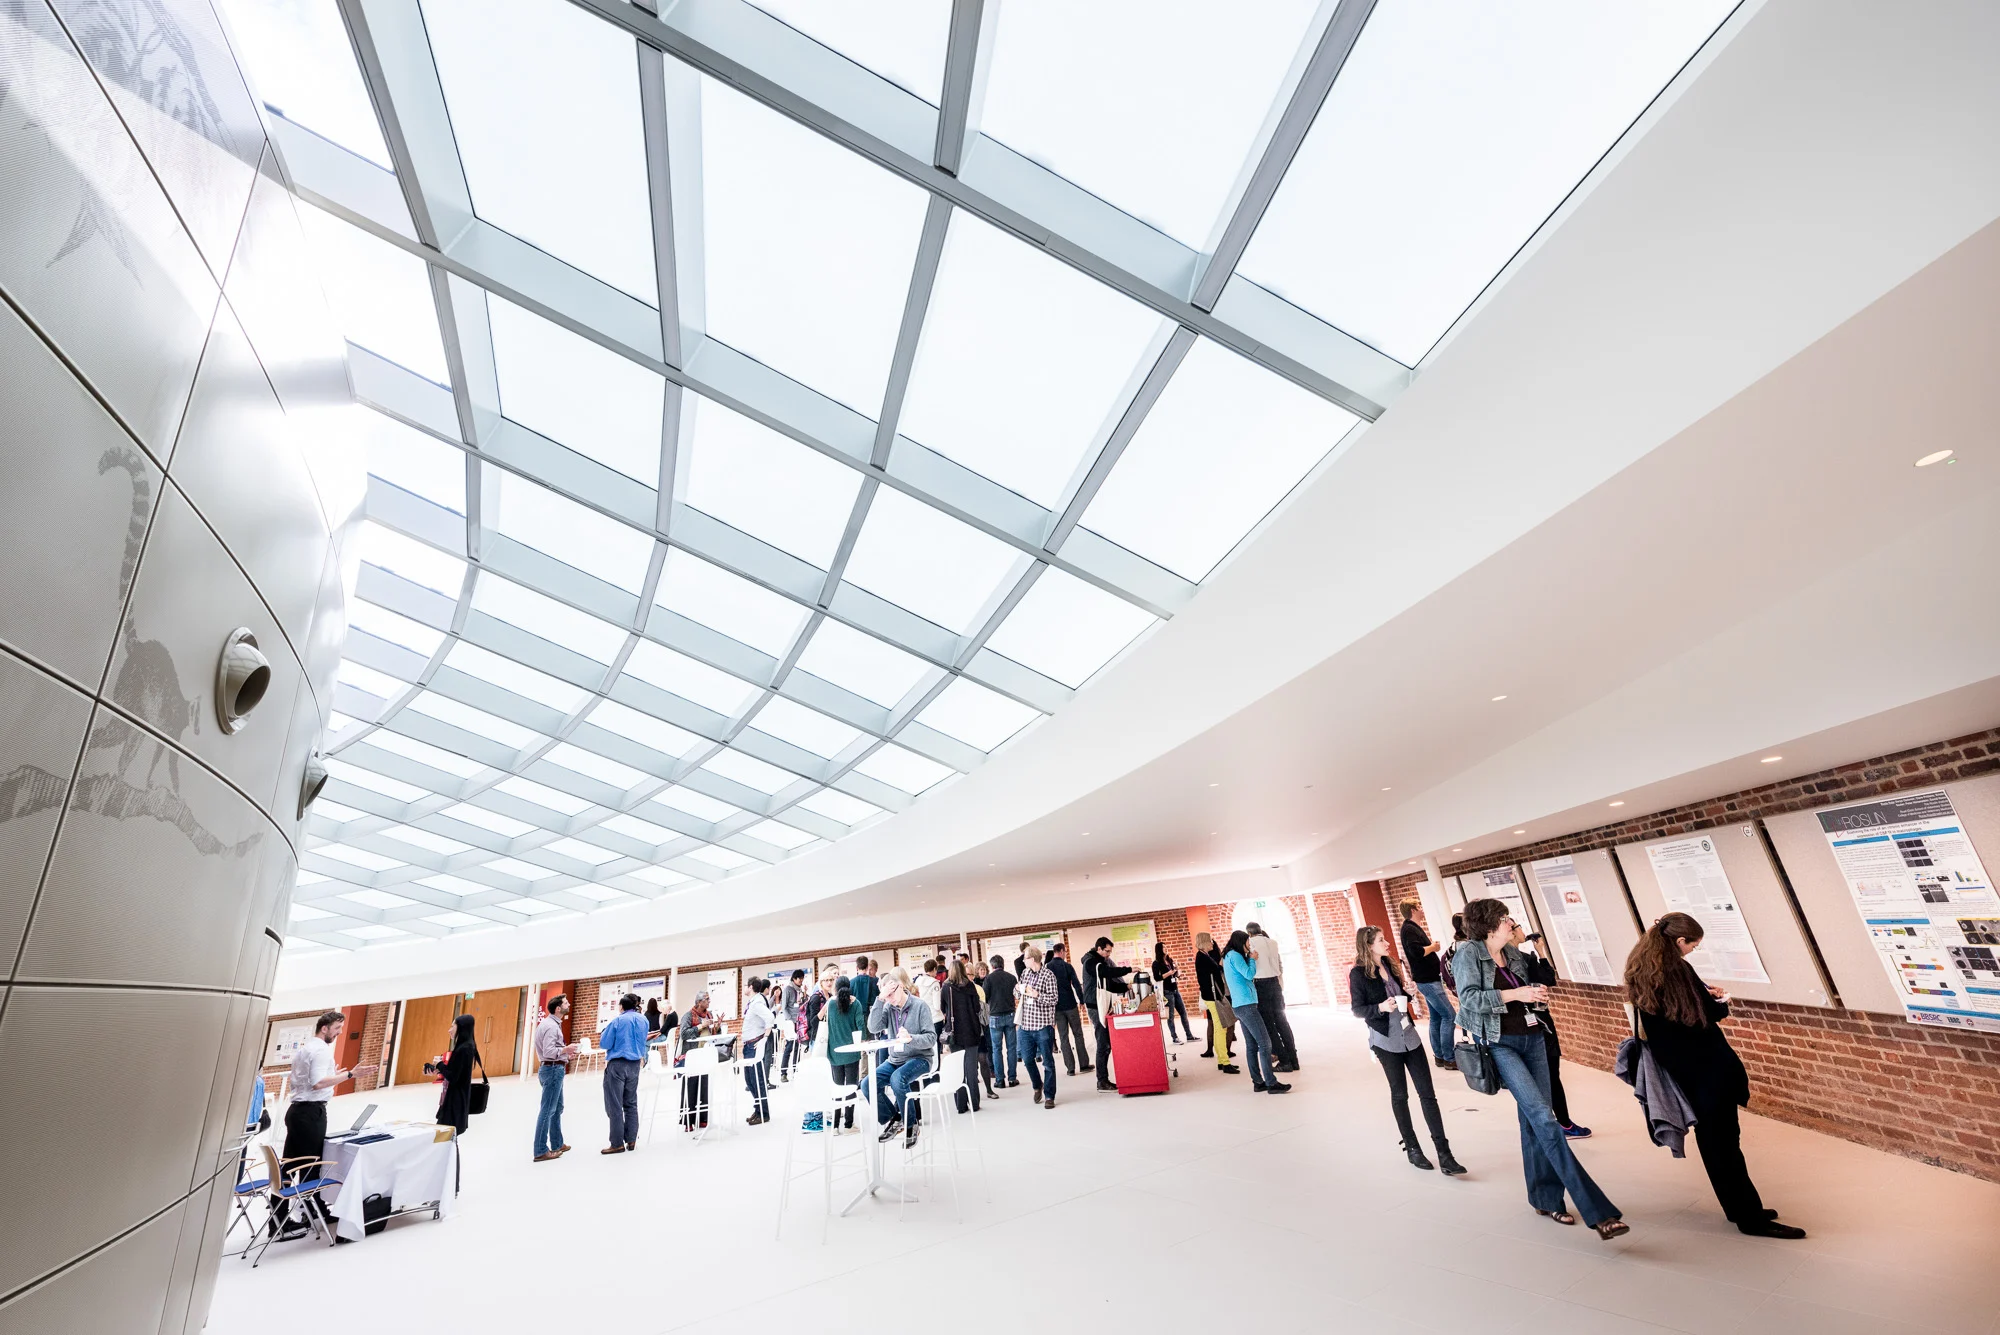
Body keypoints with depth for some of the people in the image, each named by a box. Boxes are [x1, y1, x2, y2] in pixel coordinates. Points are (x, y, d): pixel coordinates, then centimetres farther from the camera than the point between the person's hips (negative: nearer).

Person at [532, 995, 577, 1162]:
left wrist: (565, 1052, 10)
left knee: (557, 1108, 18)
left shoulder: (551, 1023, 12)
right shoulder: (551, 1026, -19)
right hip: (553, 1069, -11)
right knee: (547, 1110, -4)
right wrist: (565, 1049, -16)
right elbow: (548, 1052, -26)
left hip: (554, 1069, 11)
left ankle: (557, 1144, 28)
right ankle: (541, 1151, 2)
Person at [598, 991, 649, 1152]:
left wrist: (605, 1030, 8)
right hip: (635, 1065, 6)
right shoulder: (643, 1020, 6)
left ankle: (617, 1143, 3)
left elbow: (604, 1044, -7)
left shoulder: (617, 1020, -11)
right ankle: (631, 1140, 15)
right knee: (631, 1103, 13)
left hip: (617, 1065, -6)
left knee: (615, 1105, 1)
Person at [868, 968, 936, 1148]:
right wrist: (880, 999, -21)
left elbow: (931, 1038, -13)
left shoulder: (920, 1005, -10)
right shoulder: (888, 1007, 2)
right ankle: (893, 1119, 7)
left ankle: (911, 1125, -11)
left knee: (898, 1079, -34)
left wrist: (911, 1038, -32)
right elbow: (873, 1028, -13)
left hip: (919, 1058, -5)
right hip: (894, 1059, 5)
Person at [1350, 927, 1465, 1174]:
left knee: (1427, 1094, 3)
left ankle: (1444, 1154, 6)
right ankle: (1412, 1148, 25)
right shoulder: (1358, 973, -14)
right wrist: (1381, 1007, -29)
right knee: (1399, 1094, 9)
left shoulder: (1390, 964, 5)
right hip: (1386, 1040, -5)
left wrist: (1410, 993, -2)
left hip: (1409, 1035, 5)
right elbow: (1357, 1010, -13)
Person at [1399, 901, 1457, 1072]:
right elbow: (1417, 951, -29)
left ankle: (1439, 1056, 19)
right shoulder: (1409, 929, -16)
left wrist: (1431, 945, 0)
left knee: (1436, 1017, 13)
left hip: (1429, 979, 10)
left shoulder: (1413, 928, 16)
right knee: (1449, 1016, -10)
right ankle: (1448, 1059, -6)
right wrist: (1433, 947, -13)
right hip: (1427, 981, -10)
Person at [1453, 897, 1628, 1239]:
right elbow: (1470, 998, -20)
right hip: (1500, 1044, -7)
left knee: (1534, 1119, 10)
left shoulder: (1514, 954, 10)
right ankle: (1596, 1210, -13)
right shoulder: (1468, 953, -11)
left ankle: (1545, 1199, 24)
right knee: (1544, 1117, -14)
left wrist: (1538, 995, 3)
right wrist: (1515, 994, -23)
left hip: (1532, 1038, 7)